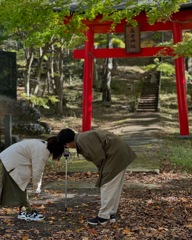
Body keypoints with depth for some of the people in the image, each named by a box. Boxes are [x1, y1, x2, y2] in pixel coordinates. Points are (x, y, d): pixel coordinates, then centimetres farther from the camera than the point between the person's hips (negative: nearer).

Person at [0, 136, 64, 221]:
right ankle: (28, 213, 6)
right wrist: (36, 188, -5)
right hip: (12, 163, -10)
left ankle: (23, 211, 23)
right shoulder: (43, 151, -21)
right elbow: (37, 171, -20)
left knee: (21, 187, 15)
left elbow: (38, 169, 14)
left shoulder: (43, 145, 10)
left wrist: (37, 187, 14)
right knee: (20, 188, -2)